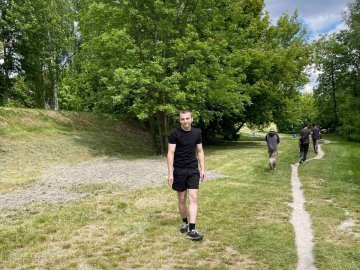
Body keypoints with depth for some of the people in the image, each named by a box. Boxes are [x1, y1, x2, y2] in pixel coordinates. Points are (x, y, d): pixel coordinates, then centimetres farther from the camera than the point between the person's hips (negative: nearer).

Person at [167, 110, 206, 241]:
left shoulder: (196, 133, 3)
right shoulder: (175, 134, -8)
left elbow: (200, 151, 10)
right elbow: (170, 153, -9)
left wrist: (203, 169, 5)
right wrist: (170, 173, -14)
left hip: (193, 170, 2)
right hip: (179, 171, -2)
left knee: (193, 198, -7)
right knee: (181, 199, 10)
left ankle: (192, 230, -7)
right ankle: (184, 222, 33)